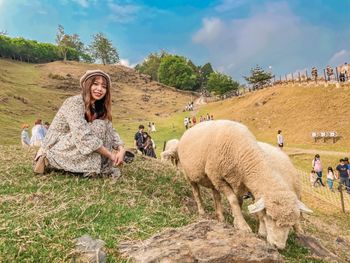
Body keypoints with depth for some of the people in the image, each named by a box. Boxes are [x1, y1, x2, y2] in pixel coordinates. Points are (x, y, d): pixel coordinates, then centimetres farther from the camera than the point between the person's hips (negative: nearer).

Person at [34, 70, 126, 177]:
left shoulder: (99, 108, 4)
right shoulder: (75, 102, -21)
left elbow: (110, 132, -2)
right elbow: (83, 136, -32)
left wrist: (121, 149, -21)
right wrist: (110, 155, -28)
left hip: (71, 151, 8)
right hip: (57, 150, -8)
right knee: (97, 127, -23)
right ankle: (91, 169, -17)